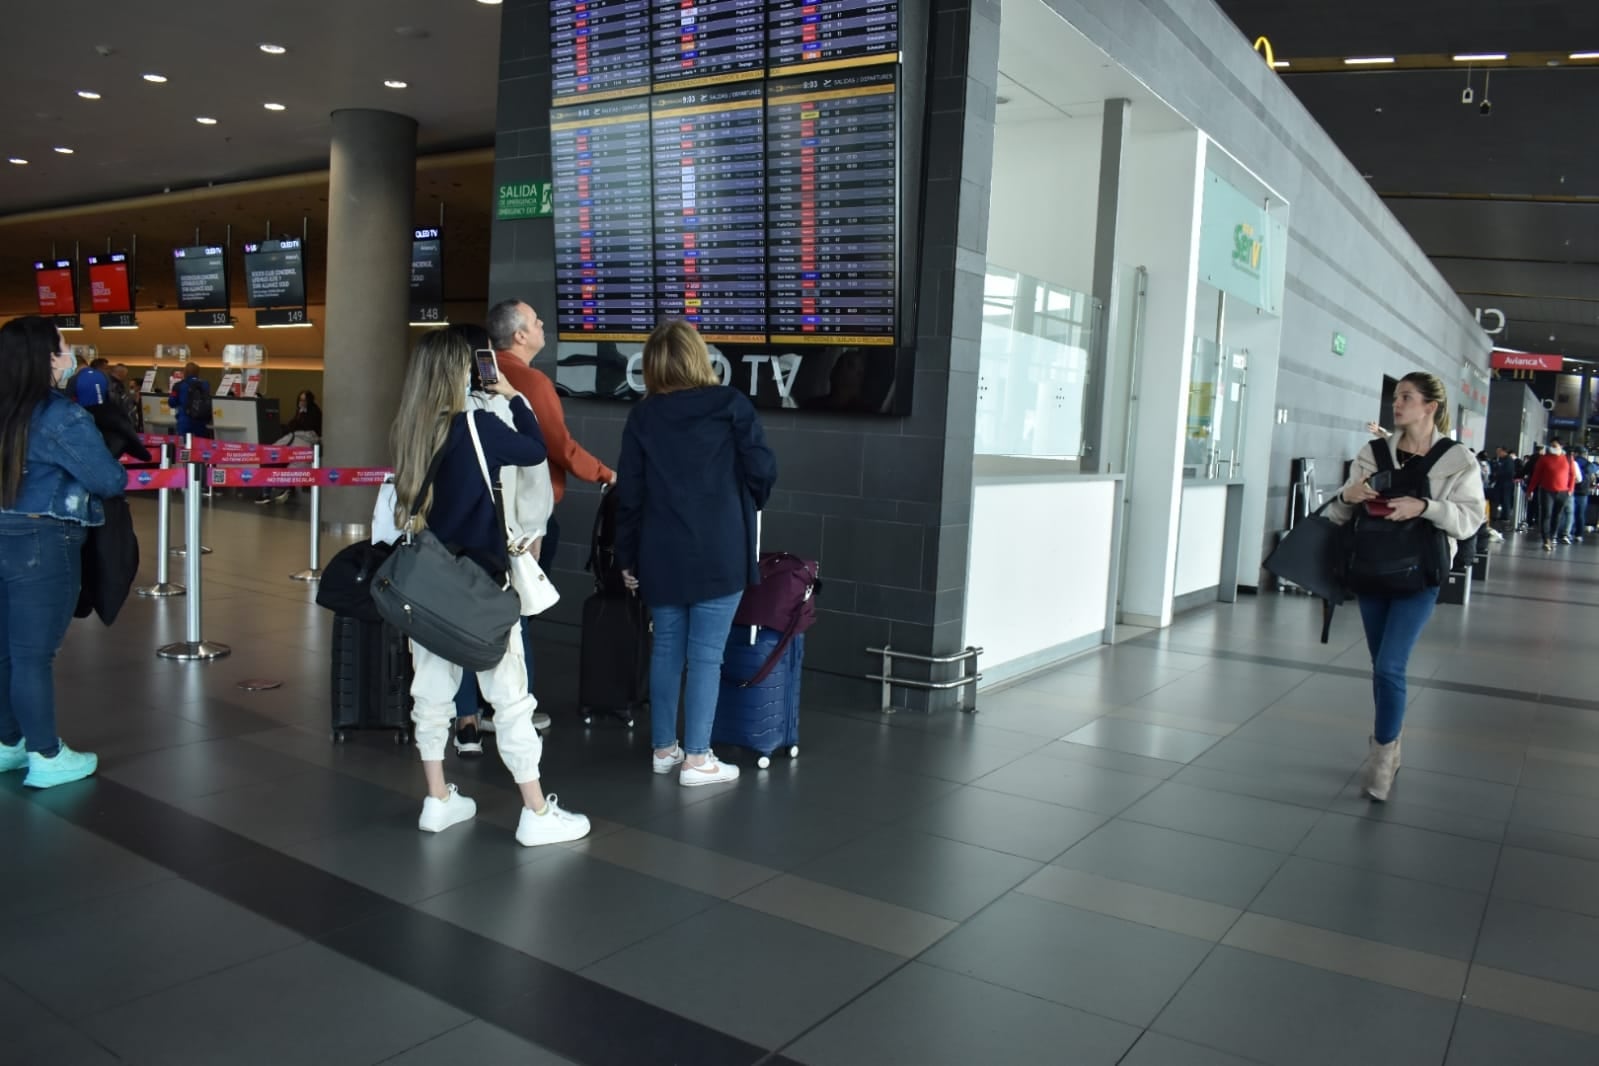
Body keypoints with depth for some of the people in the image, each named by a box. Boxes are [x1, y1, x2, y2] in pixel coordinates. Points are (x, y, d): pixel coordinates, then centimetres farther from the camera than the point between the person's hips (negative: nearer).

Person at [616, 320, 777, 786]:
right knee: (706, 652, 1)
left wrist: (627, 556, 14)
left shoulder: (642, 416, 5)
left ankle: (664, 749, 23)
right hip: (719, 554, -3)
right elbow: (761, 470, -6)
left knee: (667, 648, 14)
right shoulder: (730, 404, -3)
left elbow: (629, 492, 5)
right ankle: (697, 759, 6)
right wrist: (747, 502, 17)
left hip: (661, 555, 3)